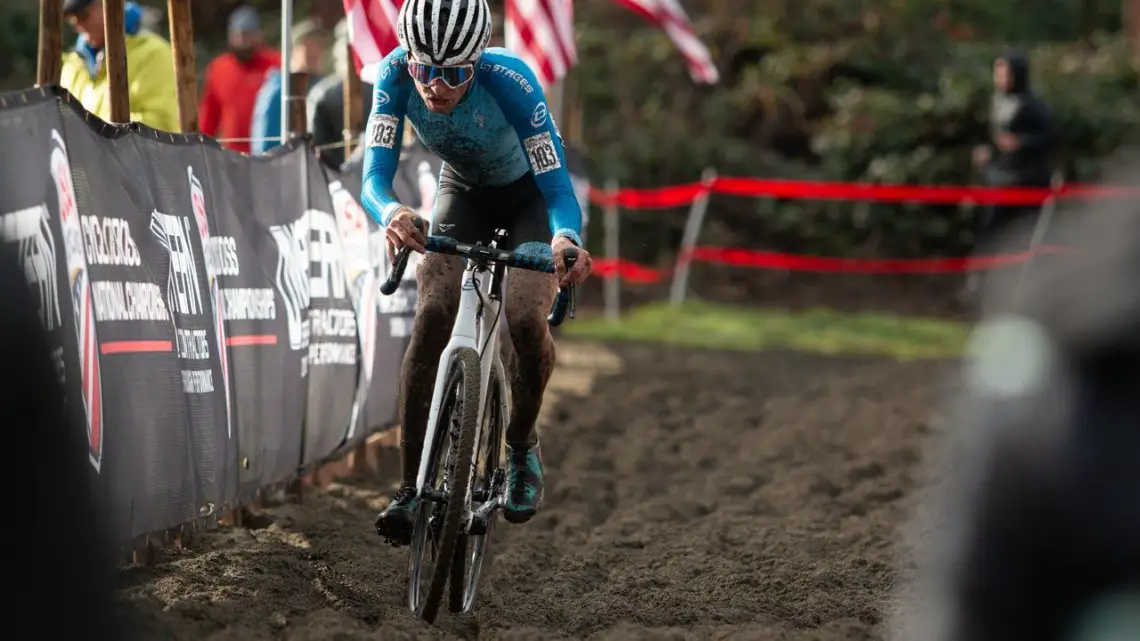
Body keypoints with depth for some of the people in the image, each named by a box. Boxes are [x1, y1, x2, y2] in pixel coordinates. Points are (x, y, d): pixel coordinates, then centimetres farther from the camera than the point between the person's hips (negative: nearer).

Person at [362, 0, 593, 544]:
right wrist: (391, 213, -57)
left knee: (525, 319, -25)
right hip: (463, 194, 2)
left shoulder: (508, 80, -37)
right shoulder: (396, 75, -28)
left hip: (529, 197, -2)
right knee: (432, 318, -20)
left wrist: (566, 239, -61)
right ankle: (411, 487, -14)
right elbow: (374, 177, -33)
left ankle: (522, 445, 5)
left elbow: (557, 185, -39)